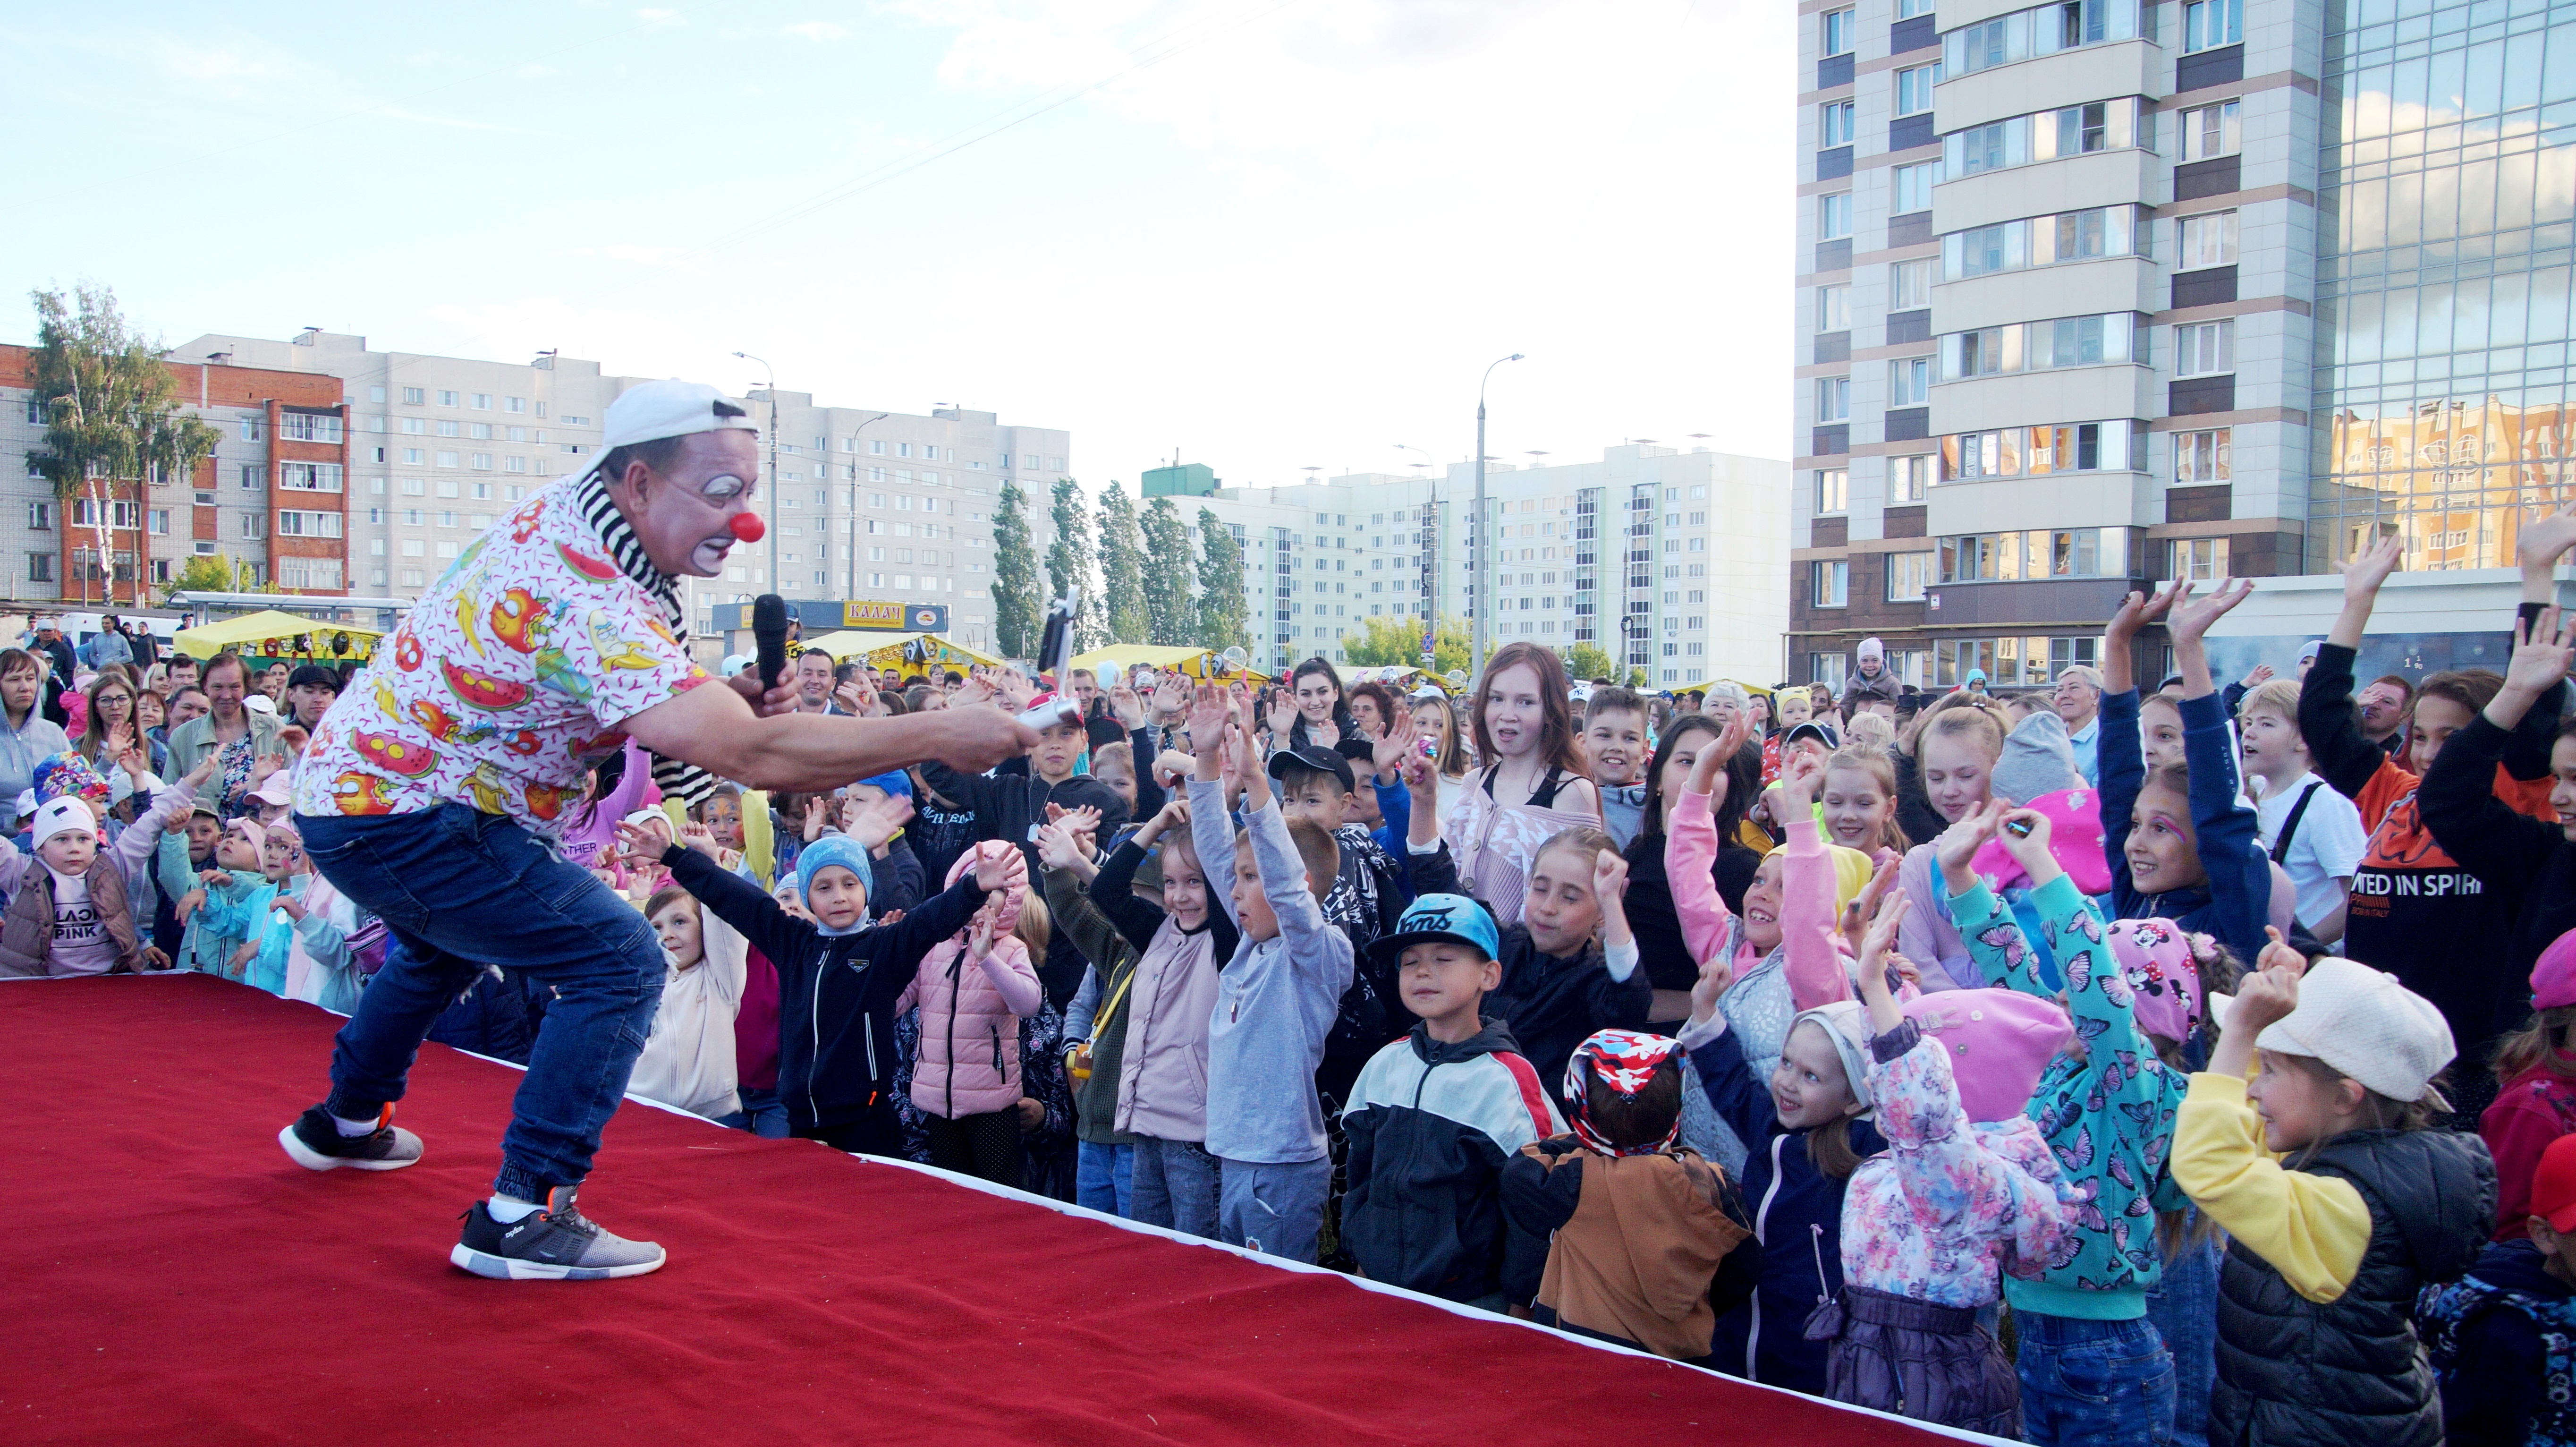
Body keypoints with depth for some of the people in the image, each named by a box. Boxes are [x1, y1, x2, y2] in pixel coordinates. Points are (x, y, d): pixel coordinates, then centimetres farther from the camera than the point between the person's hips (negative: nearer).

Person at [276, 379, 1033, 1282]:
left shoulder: (567, 509, -3)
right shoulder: (590, 601, -32)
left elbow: (638, 687, 12)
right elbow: (755, 757, -38)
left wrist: (724, 695, -8)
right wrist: (942, 736, -34)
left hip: (350, 776, 10)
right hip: (396, 817, -10)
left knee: (448, 939, 36)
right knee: (619, 964, -15)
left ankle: (345, 1122, 55)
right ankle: (522, 1216, -11)